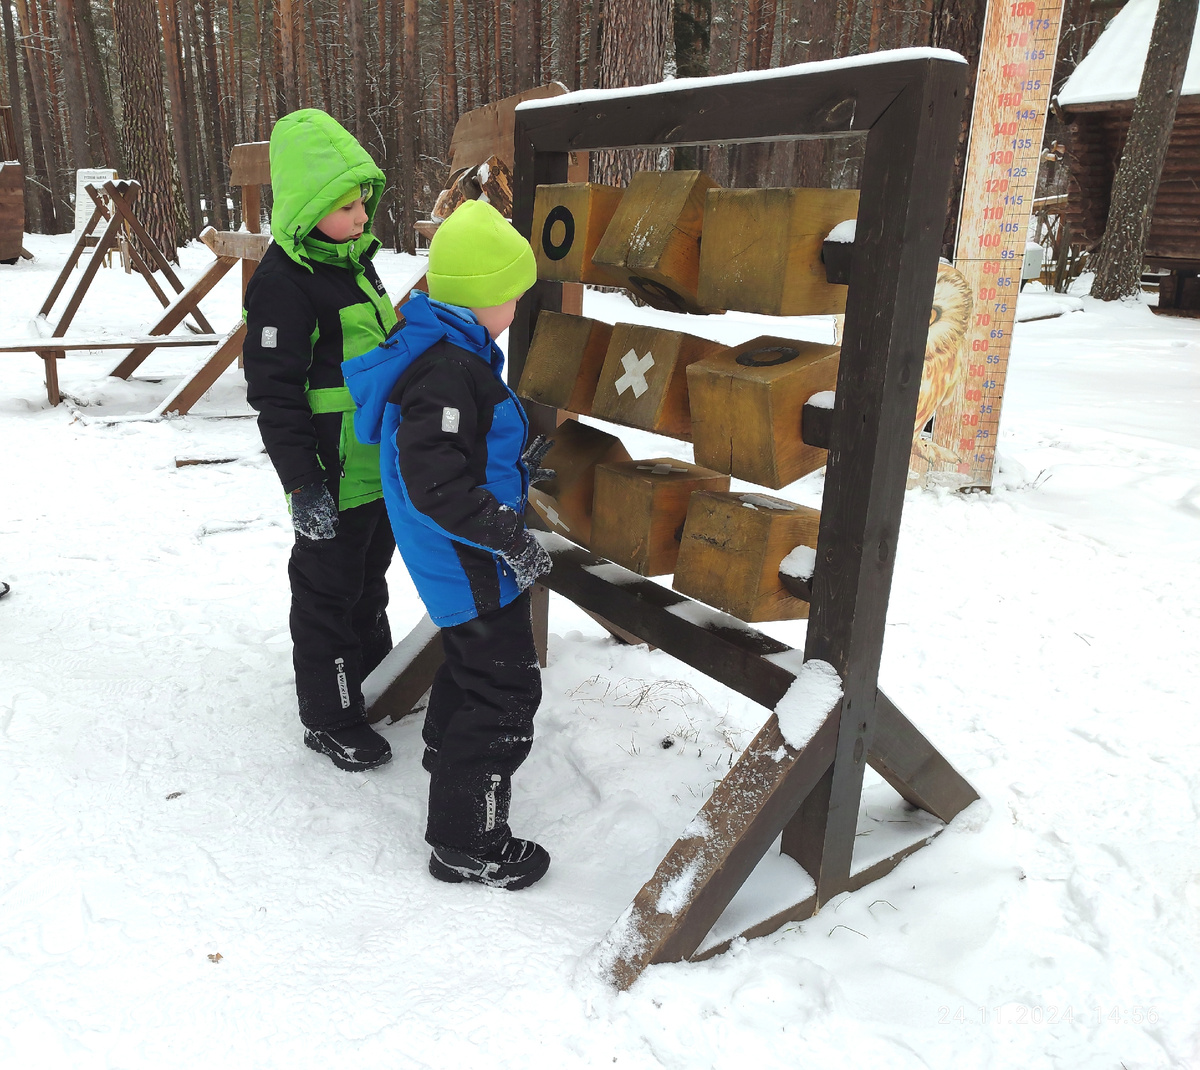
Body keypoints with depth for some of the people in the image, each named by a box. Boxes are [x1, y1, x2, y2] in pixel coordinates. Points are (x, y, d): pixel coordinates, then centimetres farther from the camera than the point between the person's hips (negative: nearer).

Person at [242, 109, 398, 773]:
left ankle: (373, 675, 43)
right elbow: (275, 393, -20)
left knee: (370, 577, 23)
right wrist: (302, 484, -22)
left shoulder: (353, 262, 10)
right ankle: (330, 719, 22)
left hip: (380, 465, 9)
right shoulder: (284, 283, -19)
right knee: (328, 593, 6)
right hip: (333, 478, -9)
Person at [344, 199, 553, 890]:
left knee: (472, 662, 31)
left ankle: (448, 748, 56)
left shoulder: (446, 349, 7)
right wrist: (512, 539, -25)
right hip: (471, 565, -11)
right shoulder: (450, 372, -27)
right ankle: (468, 843, 10)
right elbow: (437, 485, -31)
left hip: (462, 558, 11)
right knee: (505, 691, -2)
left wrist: (514, 462, 18)